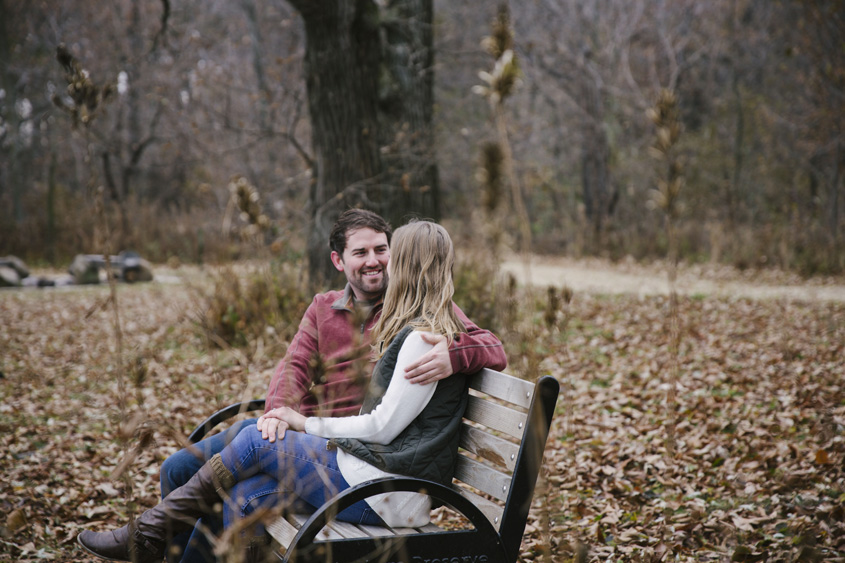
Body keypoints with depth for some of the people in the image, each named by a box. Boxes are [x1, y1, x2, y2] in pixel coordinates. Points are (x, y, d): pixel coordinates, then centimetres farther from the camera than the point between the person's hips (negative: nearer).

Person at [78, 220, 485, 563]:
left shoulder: (424, 338, -13)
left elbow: (383, 427, -15)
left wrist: (308, 424, -3)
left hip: (386, 492, -9)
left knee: (256, 442, -7)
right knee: (247, 496, -3)